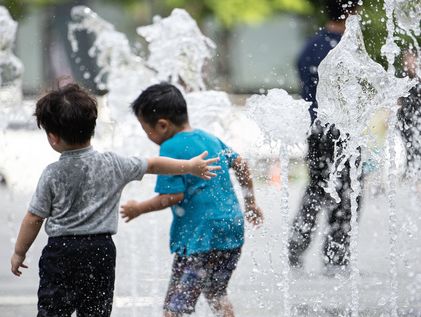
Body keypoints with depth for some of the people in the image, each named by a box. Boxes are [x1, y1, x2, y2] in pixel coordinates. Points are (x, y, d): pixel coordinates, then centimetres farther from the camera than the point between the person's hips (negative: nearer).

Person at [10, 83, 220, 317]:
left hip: (61, 250, -3)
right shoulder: (113, 165, 1)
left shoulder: (52, 174, -8)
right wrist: (191, 166, 27)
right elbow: (153, 165, 13)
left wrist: (19, 252, 9)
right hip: (101, 249, 3)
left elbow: (33, 219, -4)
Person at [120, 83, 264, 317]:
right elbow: (241, 164, 24)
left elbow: (173, 196, -17)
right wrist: (251, 203, 36)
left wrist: (139, 208, -3)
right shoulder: (209, 138, 13)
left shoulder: (171, 148, -12)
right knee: (216, 294, 26)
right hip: (232, 230, 9)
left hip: (200, 237, -9)